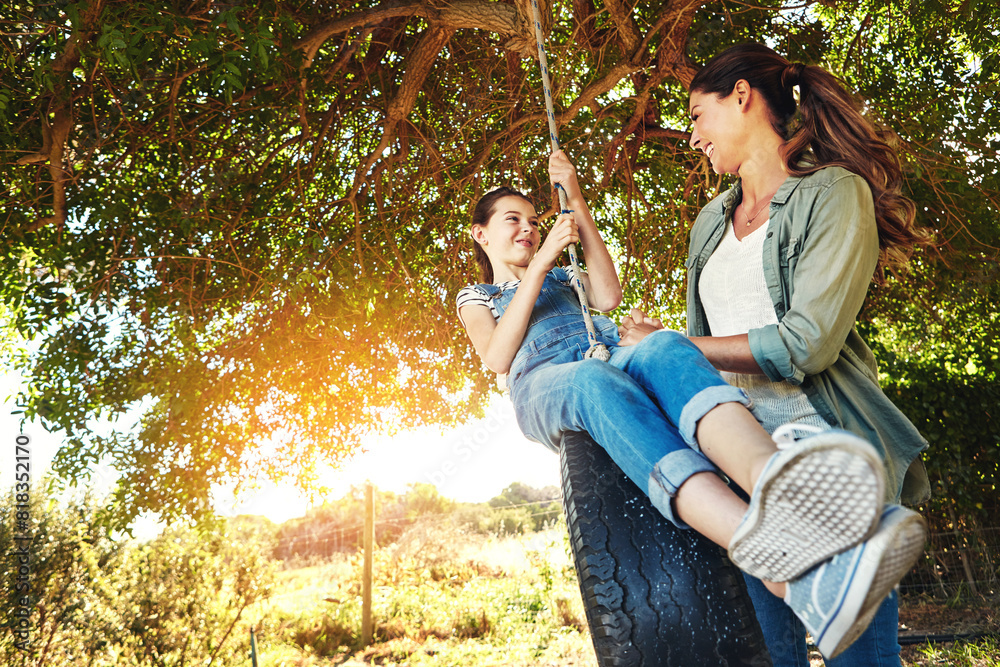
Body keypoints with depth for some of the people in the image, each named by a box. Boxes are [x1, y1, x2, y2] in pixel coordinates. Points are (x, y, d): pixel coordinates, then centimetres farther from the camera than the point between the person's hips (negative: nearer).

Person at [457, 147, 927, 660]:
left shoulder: (563, 276, 38)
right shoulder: (475, 298, 30)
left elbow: (608, 295, 13)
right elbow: (497, 358, 6)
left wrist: (575, 199, 14)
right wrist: (540, 261, 5)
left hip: (614, 359, 3)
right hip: (546, 384, -3)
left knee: (664, 347, -35)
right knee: (595, 382, -41)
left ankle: (775, 479, -70)